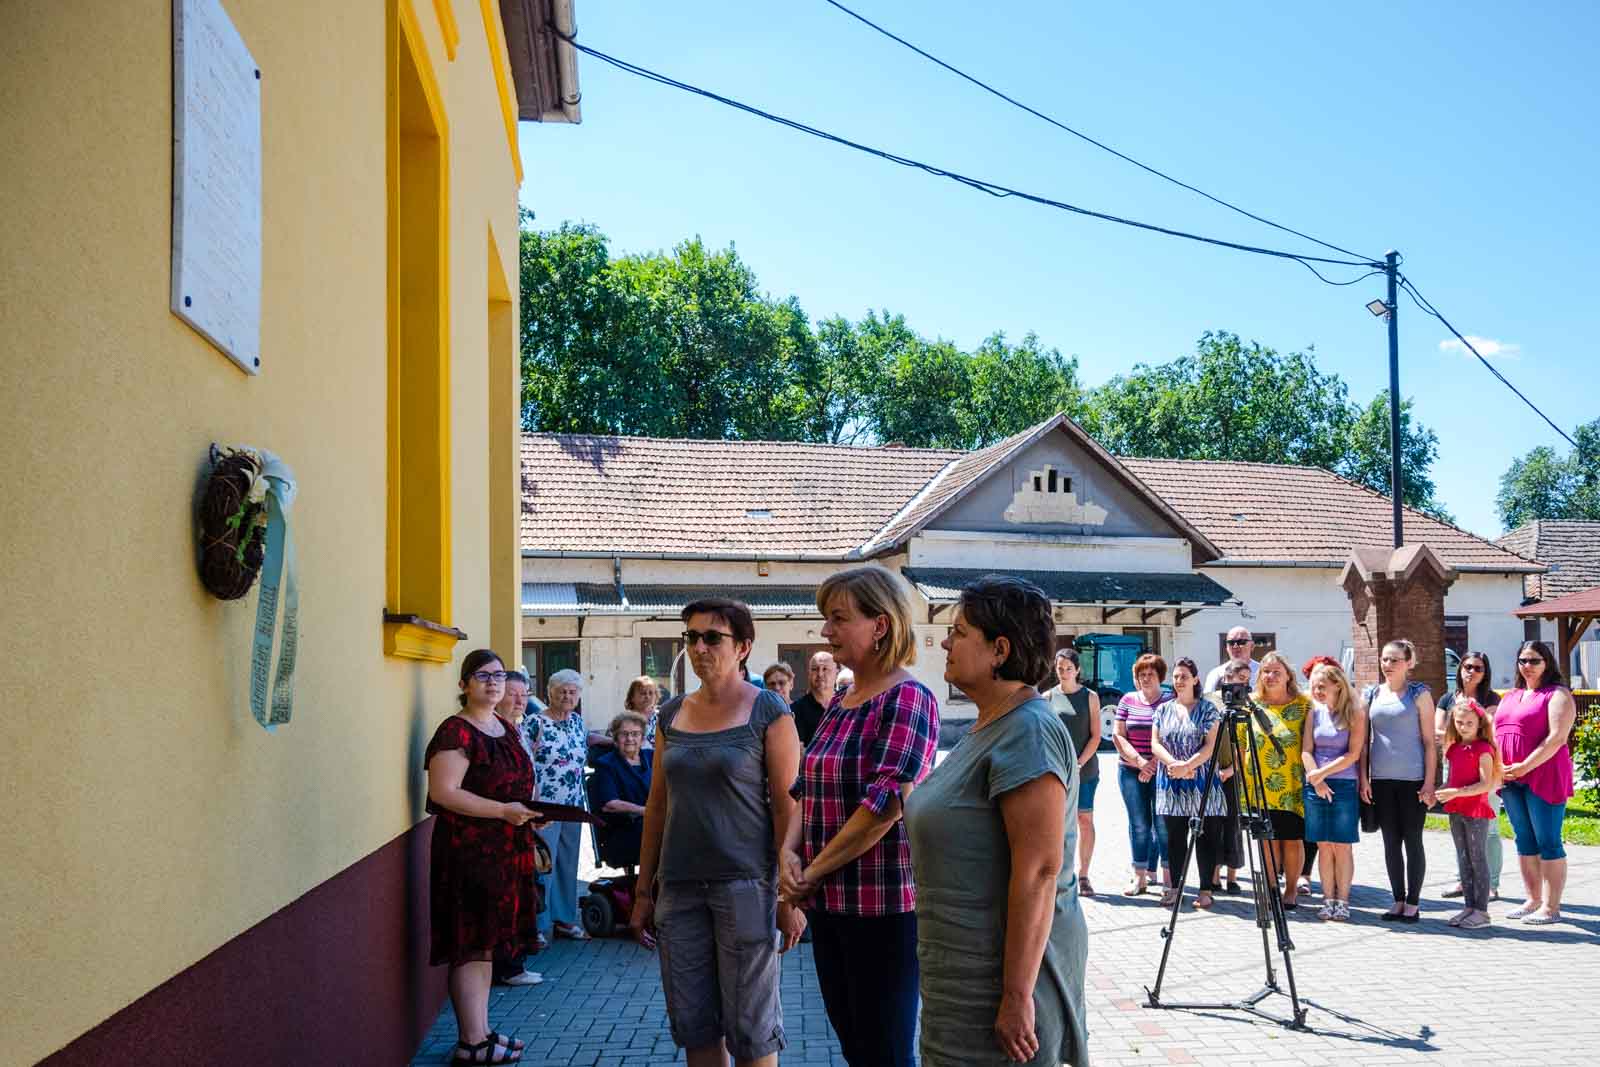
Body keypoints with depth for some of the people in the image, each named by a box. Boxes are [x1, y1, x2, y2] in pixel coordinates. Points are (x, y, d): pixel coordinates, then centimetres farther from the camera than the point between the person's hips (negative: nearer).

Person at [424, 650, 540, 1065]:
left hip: (503, 852, 9)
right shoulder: (456, 732, -13)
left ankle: (481, 1031, 24)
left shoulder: (506, 729, 14)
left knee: (486, 945, 15)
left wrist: (531, 811, 6)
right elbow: (443, 792, -21)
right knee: (471, 946, -2)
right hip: (468, 852, -8)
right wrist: (503, 810, -21)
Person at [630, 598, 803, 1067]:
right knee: (692, 1023, 9)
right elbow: (657, 805, 13)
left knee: (749, 1028, 1)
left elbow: (787, 805, -8)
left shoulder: (768, 711, -5)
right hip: (679, 887, 5)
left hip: (745, 884, -5)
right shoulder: (672, 714, 10)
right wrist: (644, 891, 12)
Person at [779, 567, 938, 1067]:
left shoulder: (907, 699, -12)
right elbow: (807, 791, 16)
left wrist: (814, 871, -14)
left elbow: (884, 805, -20)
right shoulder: (839, 704, 13)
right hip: (829, 904, 8)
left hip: (883, 905, -8)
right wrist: (789, 851, -3)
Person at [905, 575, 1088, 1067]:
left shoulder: (1027, 732, -19)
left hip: (1006, 966, -10)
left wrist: (1017, 995, -25)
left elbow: (1039, 870, -25)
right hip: (966, 968, 10)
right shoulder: (989, 727, 12)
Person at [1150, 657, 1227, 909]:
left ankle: (1206, 889, 5)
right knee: (1175, 837, 8)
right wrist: (1174, 764, -12)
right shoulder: (1164, 710, 12)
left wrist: (1187, 766, -19)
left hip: (1202, 781, -3)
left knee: (1205, 837, 0)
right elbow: (1155, 743, 5)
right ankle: (1175, 888, 15)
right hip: (1171, 784, 3)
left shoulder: (1208, 709, 1)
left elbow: (1210, 746, -7)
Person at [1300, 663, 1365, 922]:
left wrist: (1323, 772, -12)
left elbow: (1353, 754, -8)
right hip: (1316, 786, 3)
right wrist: (1317, 780, -7)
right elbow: (1306, 750, 5)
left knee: (1342, 846, -1)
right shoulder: (1315, 711, 8)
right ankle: (1328, 901, 10)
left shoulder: (1355, 714, -3)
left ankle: (1342, 902, 5)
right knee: (1323, 845, 4)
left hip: (1344, 785, -3)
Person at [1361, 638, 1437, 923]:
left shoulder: (1419, 694, -1)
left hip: (1412, 779, -4)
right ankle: (1398, 901, 17)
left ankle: (1412, 903, 11)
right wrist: (1363, 777, 3)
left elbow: (1429, 741, -3)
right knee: (1391, 842, 8)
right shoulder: (1371, 694, 9)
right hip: (1381, 780, 4)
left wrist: (1429, 782, -9)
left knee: (1412, 841, 2)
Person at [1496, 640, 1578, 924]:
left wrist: (1525, 766, -18)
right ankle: (1533, 901, 20)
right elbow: (1495, 734, 18)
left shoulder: (1557, 695, -5)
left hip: (1544, 777, -7)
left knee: (1548, 842, -4)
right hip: (1511, 780, 7)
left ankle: (1551, 907, 0)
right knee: (1524, 841, 12)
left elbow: (1557, 737, -15)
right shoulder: (1510, 698, 18)